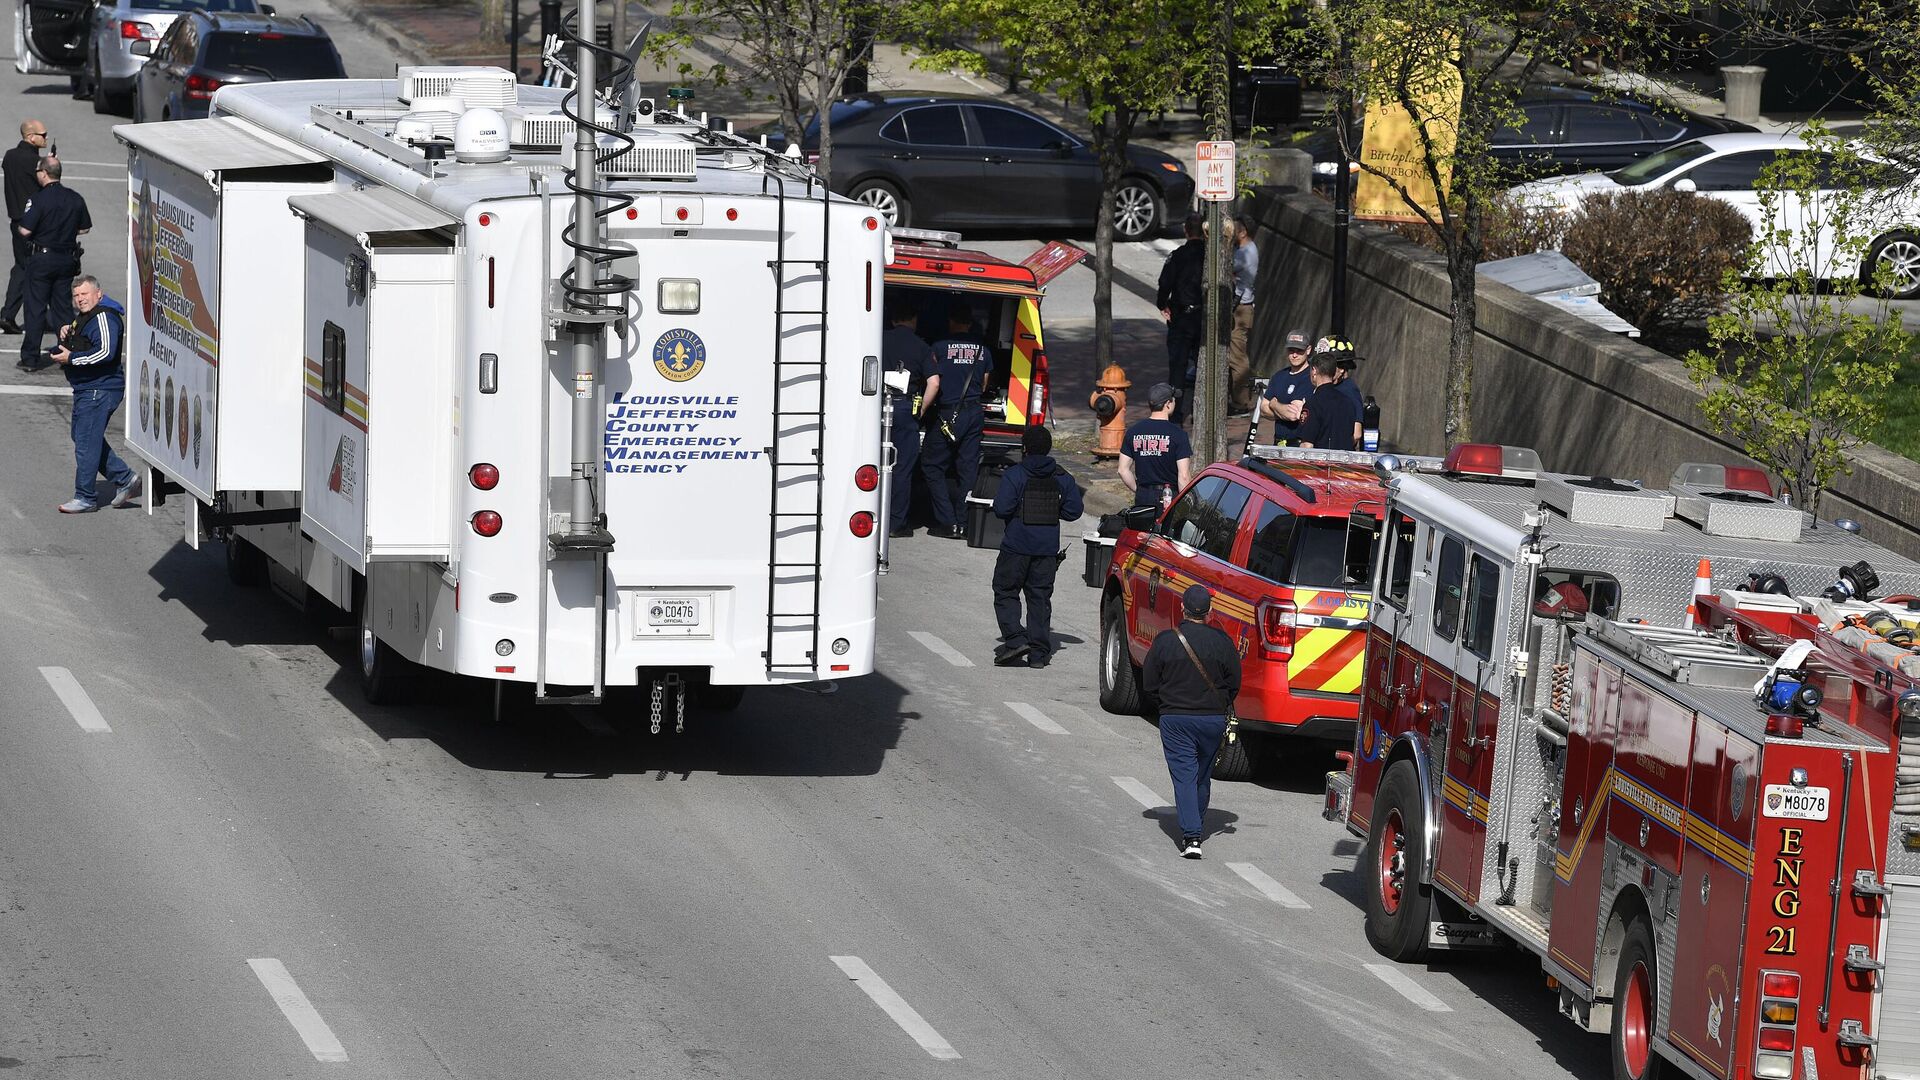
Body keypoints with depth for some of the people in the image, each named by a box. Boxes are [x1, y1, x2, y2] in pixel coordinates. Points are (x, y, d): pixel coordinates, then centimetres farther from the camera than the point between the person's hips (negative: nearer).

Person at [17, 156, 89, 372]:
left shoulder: (39, 199, -16)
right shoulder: (75, 199, 1)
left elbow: (25, 231, -18)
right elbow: (84, 228, 9)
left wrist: (17, 229, 4)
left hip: (42, 259, -5)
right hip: (67, 260, 5)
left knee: (36, 308, 1)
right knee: (64, 306, 12)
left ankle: (30, 358, 2)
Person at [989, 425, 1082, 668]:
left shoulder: (1014, 475, -11)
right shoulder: (1062, 477, 3)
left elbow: (1002, 509, -17)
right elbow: (1073, 510, 3)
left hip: (1016, 545, -4)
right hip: (1048, 548, 4)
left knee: (1005, 593, 8)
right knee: (1040, 597, 10)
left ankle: (1015, 639, -10)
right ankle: (1039, 652, 7)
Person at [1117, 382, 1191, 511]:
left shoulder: (1133, 432, 4)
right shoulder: (1178, 435, -10)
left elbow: (1123, 470, 6)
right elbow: (1183, 476, -13)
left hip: (1143, 498, 4)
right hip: (1170, 499, -4)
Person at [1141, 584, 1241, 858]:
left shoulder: (1165, 641, -8)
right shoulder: (1221, 642, -6)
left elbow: (1149, 684, -1)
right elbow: (1234, 684, 3)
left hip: (1175, 718, -2)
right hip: (1213, 719, 2)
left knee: (1184, 776, -3)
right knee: (1203, 776, 19)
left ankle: (1190, 835, -16)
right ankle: (1198, 828, 32)